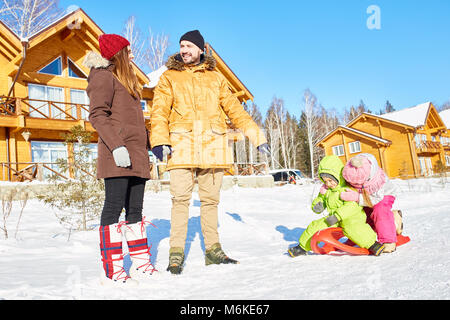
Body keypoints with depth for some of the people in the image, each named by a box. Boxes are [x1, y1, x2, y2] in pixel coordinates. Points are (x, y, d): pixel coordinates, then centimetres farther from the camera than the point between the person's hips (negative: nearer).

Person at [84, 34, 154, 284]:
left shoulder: (128, 80, 27)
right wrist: (116, 145, -22)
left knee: (135, 209, 9)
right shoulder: (104, 77, 1)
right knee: (114, 206, -7)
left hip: (137, 155, 9)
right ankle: (113, 269, -1)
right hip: (118, 155, -9)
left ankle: (141, 263, 15)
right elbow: (97, 115, -11)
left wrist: (148, 148, 19)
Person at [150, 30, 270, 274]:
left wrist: (256, 136, 13)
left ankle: (213, 250, 17)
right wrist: (159, 140, -14)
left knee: (210, 199, 7)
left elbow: (234, 109, 18)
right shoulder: (169, 77, 13)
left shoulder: (215, 77, 18)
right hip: (182, 145, -2)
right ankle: (176, 253, 2)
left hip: (213, 146, 2)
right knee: (180, 199, -7)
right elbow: (159, 112, 2)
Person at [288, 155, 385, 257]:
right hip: (334, 219, 7)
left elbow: (351, 206, -27)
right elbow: (320, 198, 19)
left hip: (351, 216, -6)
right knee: (315, 226, -3)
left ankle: (372, 244, -28)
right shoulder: (325, 189, 5)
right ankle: (303, 247, 14)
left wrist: (337, 216, -30)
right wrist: (317, 205, -6)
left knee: (350, 226, -38)